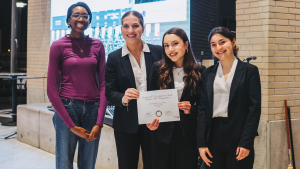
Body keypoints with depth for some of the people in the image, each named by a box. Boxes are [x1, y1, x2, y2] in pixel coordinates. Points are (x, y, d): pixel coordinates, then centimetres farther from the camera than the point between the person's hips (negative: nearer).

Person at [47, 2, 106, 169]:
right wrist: (71, 125, -9)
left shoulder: (98, 45, 7)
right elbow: (52, 89, -5)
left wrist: (99, 122, -5)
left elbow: (103, 84, 5)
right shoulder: (58, 46, -2)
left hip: (93, 109, 3)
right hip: (66, 109, -3)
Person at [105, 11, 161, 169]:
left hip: (154, 122, 0)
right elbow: (110, 92, -1)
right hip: (126, 124, 0)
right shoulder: (114, 58, 1)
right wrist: (123, 98, -23)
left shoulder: (158, 52, 1)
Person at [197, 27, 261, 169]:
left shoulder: (249, 70, -1)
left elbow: (255, 108, -5)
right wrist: (201, 143, -1)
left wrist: (246, 142, -12)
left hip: (238, 137, -3)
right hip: (213, 135, 3)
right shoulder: (208, 73, 9)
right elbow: (202, 108, 6)